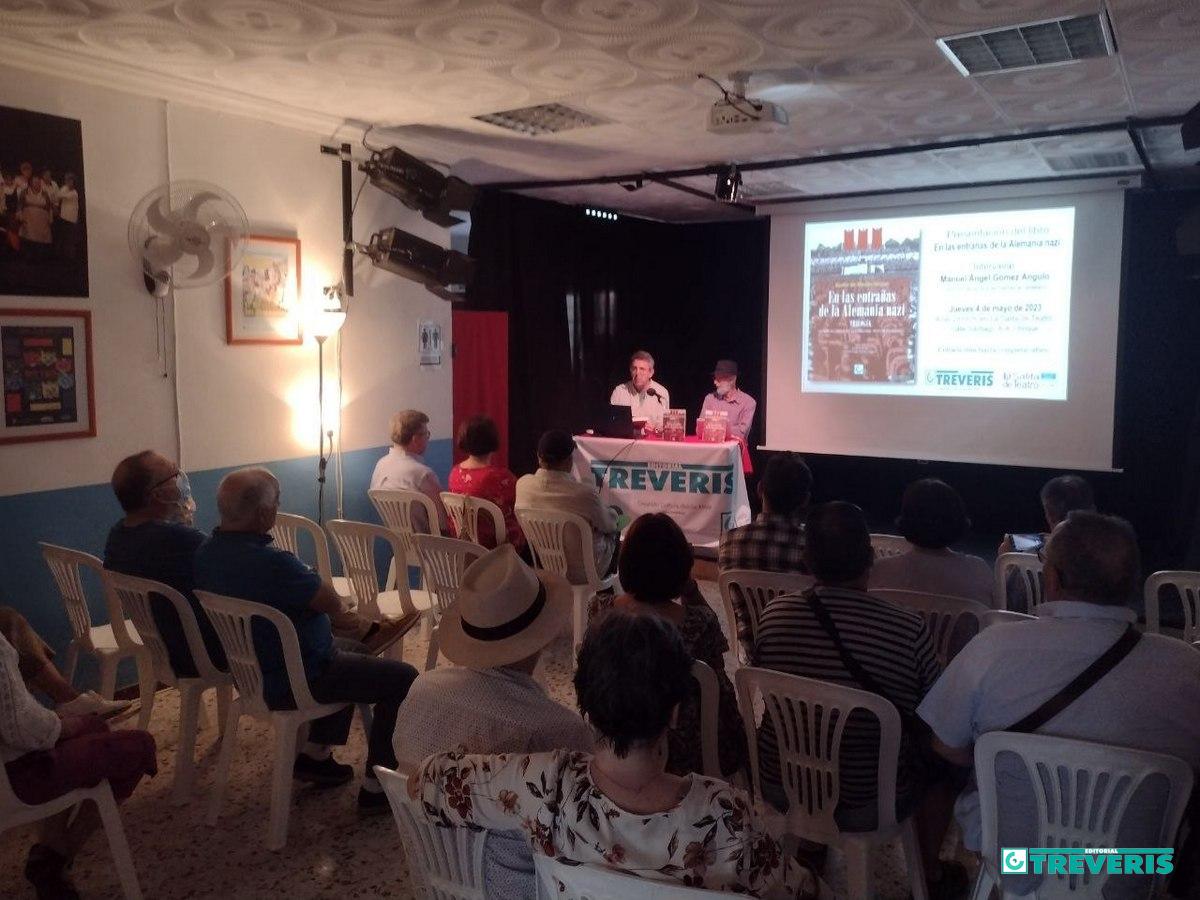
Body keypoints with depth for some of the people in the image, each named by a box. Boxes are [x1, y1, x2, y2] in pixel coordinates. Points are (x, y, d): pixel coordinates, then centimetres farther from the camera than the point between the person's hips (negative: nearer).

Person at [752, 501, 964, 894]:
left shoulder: (774, 615, -15)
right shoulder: (909, 629, -24)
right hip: (867, 806, -2)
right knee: (941, 755, 25)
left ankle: (810, 848, 49)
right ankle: (931, 875, 40)